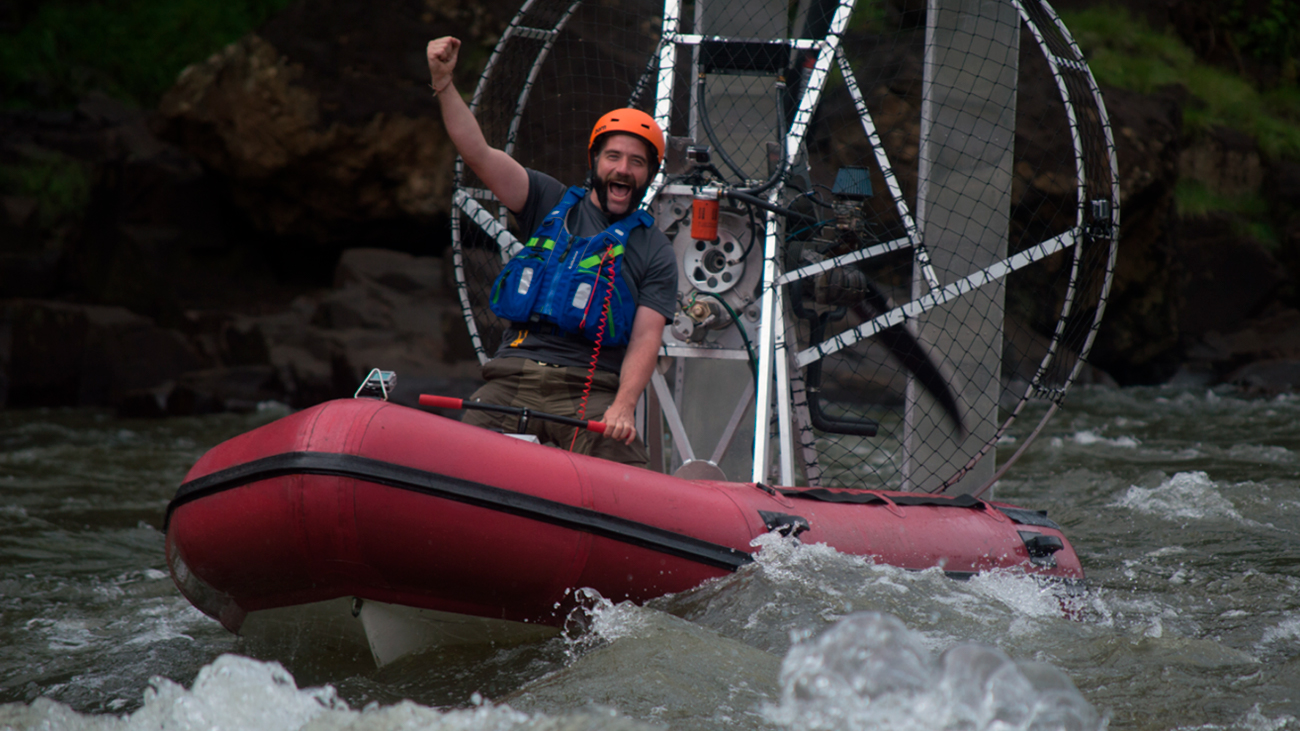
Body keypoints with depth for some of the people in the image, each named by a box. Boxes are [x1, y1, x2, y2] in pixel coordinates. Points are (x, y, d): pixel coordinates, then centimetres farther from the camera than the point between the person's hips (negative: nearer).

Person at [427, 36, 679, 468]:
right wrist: (443, 84, -8)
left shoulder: (654, 251, 11)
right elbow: (479, 154, 5)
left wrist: (623, 407, -18)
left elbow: (645, 339, -1)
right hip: (512, 382, 2)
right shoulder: (551, 203, 16)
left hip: (590, 392, -2)